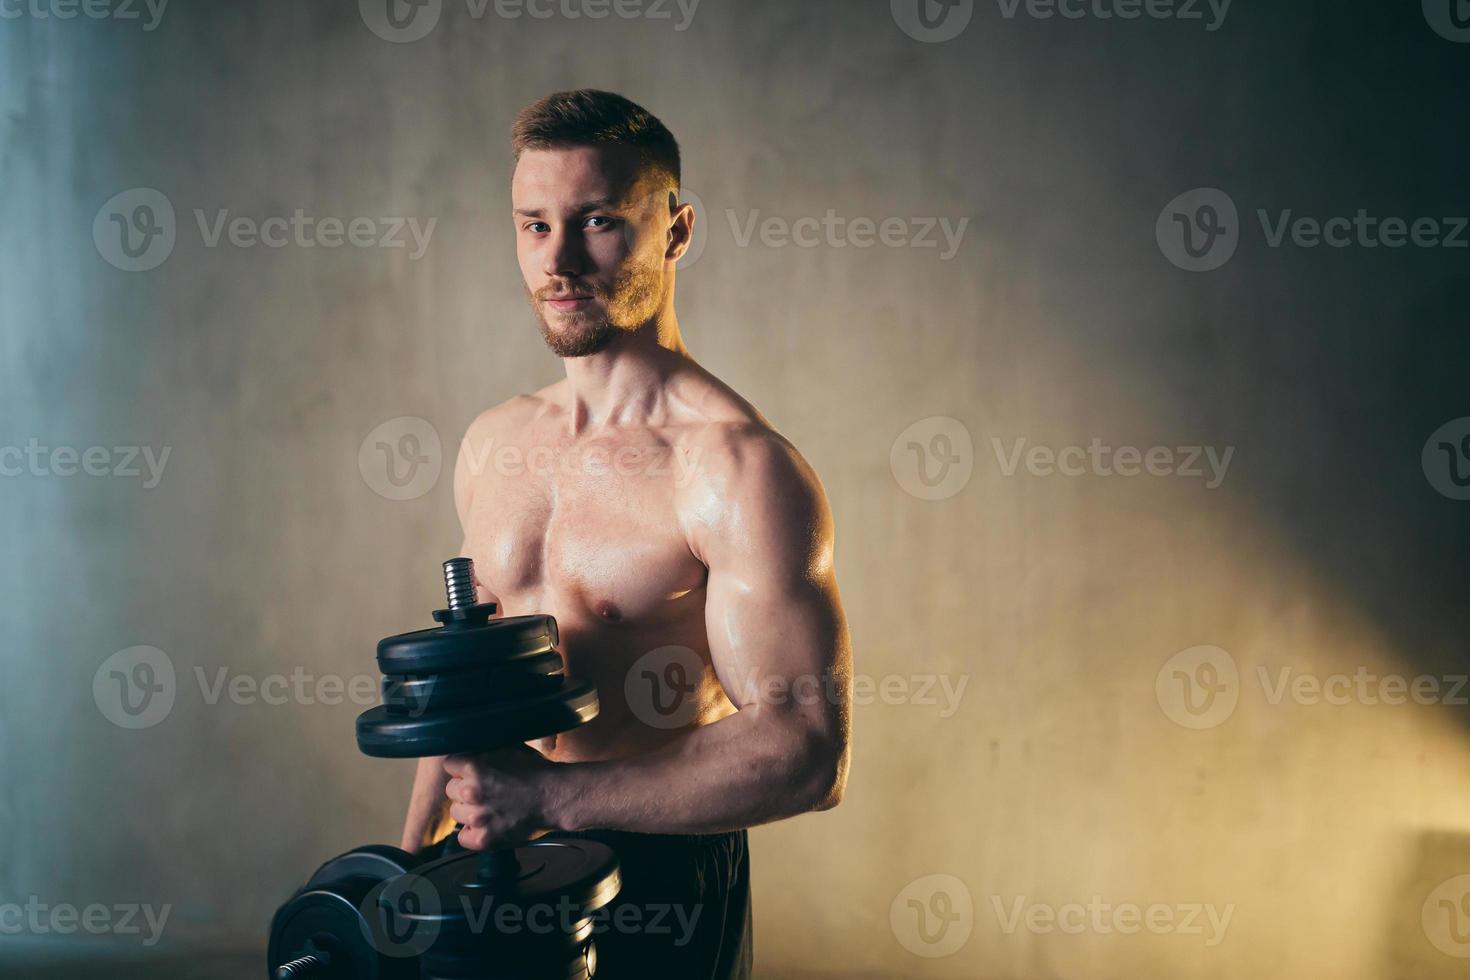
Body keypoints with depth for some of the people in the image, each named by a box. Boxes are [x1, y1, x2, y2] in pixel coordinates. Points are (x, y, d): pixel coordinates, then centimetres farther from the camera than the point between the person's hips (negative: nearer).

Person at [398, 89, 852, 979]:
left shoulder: (736, 467, -20)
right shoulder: (495, 443, 3)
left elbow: (807, 752, -24)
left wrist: (551, 795, -25)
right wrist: (415, 856, 11)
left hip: (660, 881, -6)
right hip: (505, 871, 6)